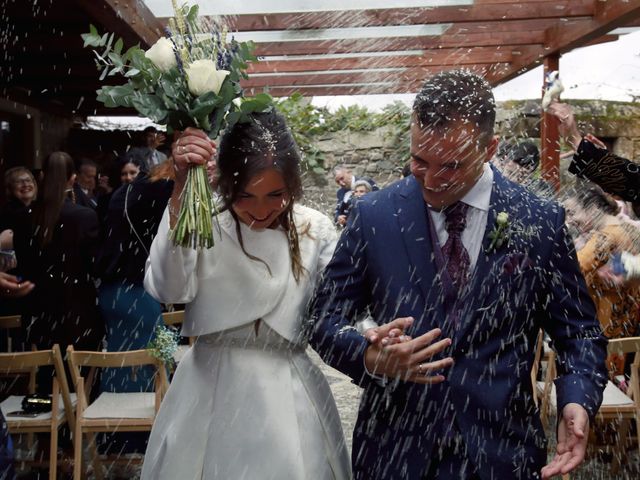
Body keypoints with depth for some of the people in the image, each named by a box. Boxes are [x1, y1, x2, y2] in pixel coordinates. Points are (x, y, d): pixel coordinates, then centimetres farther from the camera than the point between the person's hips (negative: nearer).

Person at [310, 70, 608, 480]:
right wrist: (369, 357, -22)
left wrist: (578, 400, -17)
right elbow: (325, 317, -2)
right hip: (393, 447, 1)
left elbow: (578, 331, 2)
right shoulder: (373, 216, -7)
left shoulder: (541, 222, -7)